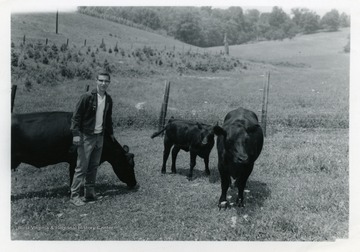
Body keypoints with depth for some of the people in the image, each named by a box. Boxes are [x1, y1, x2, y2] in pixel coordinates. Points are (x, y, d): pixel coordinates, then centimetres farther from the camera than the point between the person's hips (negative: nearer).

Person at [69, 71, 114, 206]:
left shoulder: (108, 99, 7)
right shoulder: (87, 97, -13)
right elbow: (76, 116, -12)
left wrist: (111, 133, 21)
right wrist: (76, 134, -17)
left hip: (100, 136, 6)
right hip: (86, 136, -6)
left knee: (93, 167, 12)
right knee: (81, 167, -3)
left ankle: (89, 194, 23)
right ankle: (74, 195, 6)